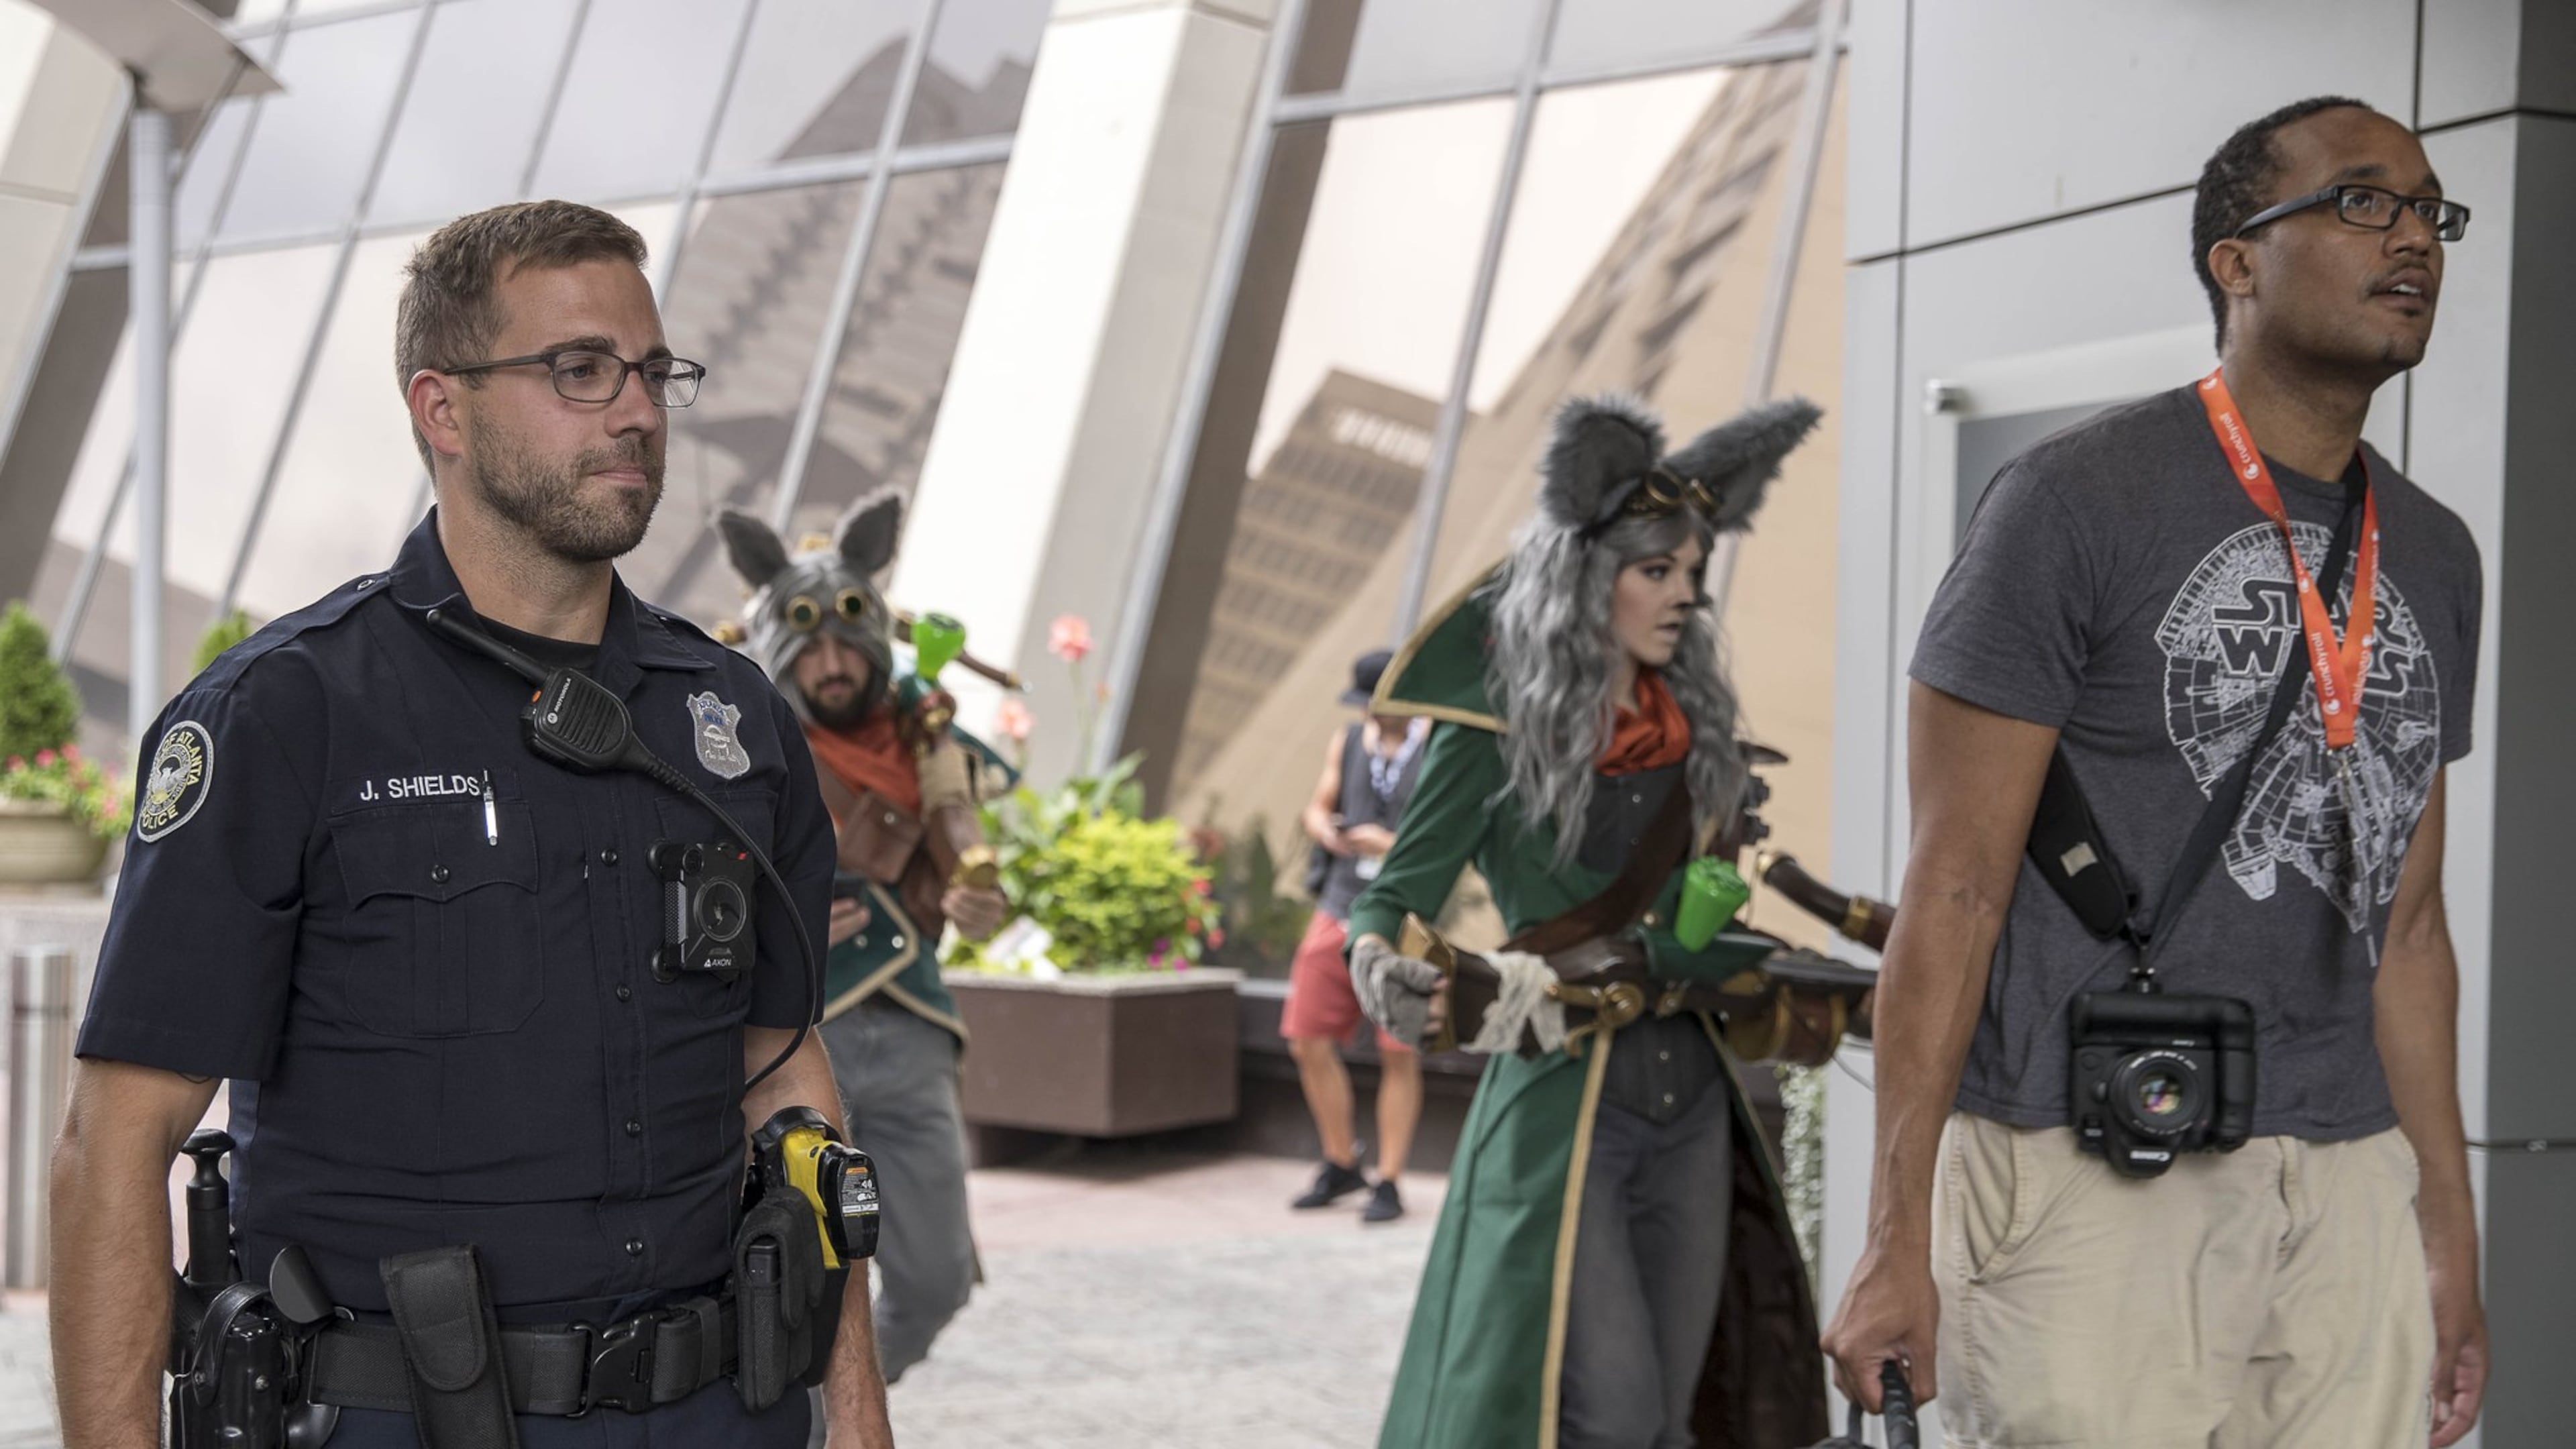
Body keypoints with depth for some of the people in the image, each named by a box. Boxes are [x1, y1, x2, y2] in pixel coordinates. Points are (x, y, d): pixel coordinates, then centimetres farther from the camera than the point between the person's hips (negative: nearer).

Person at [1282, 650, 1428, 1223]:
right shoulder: (1347, 741, 10)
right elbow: (1316, 809, 15)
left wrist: (1393, 845, -21)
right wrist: (1326, 831, -8)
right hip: (1339, 908, 5)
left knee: (1399, 1053, -5)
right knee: (1310, 1042, 3)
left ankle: (1388, 1183, 6)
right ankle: (1341, 1166, 20)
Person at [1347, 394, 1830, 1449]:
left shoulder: (1691, 727, 9)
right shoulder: (1497, 732, -6)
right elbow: (1392, 894, -10)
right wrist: (1378, 964, -29)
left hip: (1690, 1092, 6)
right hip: (1563, 1095, -6)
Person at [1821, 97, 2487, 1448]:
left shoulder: (2432, 556, 14)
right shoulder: (2076, 498, -6)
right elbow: (1953, 884, -9)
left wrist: (2450, 1227, 16)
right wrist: (1897, 1236, -14)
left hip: (2347, 1186, 6)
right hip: (2094, 1179, -6)